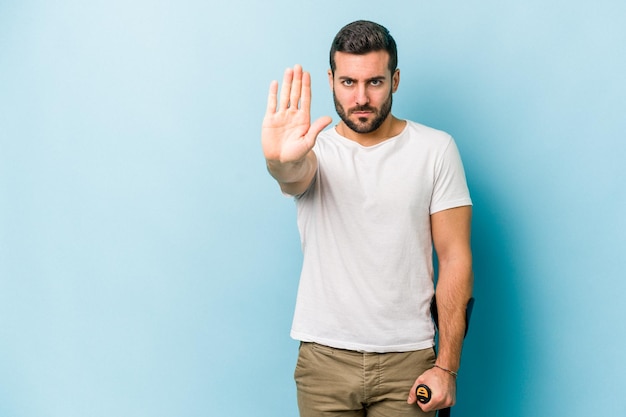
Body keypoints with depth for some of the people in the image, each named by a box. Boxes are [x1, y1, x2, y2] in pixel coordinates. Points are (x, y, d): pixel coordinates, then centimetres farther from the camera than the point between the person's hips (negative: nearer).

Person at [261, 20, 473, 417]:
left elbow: (455, 258, -4)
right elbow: (294, 176, -25)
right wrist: (281, 161, -50)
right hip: (324, 357, 1)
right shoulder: (316, 149, 0)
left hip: (407, 358, -1)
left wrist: (447, 366, -8)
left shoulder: (436, 149, -2)